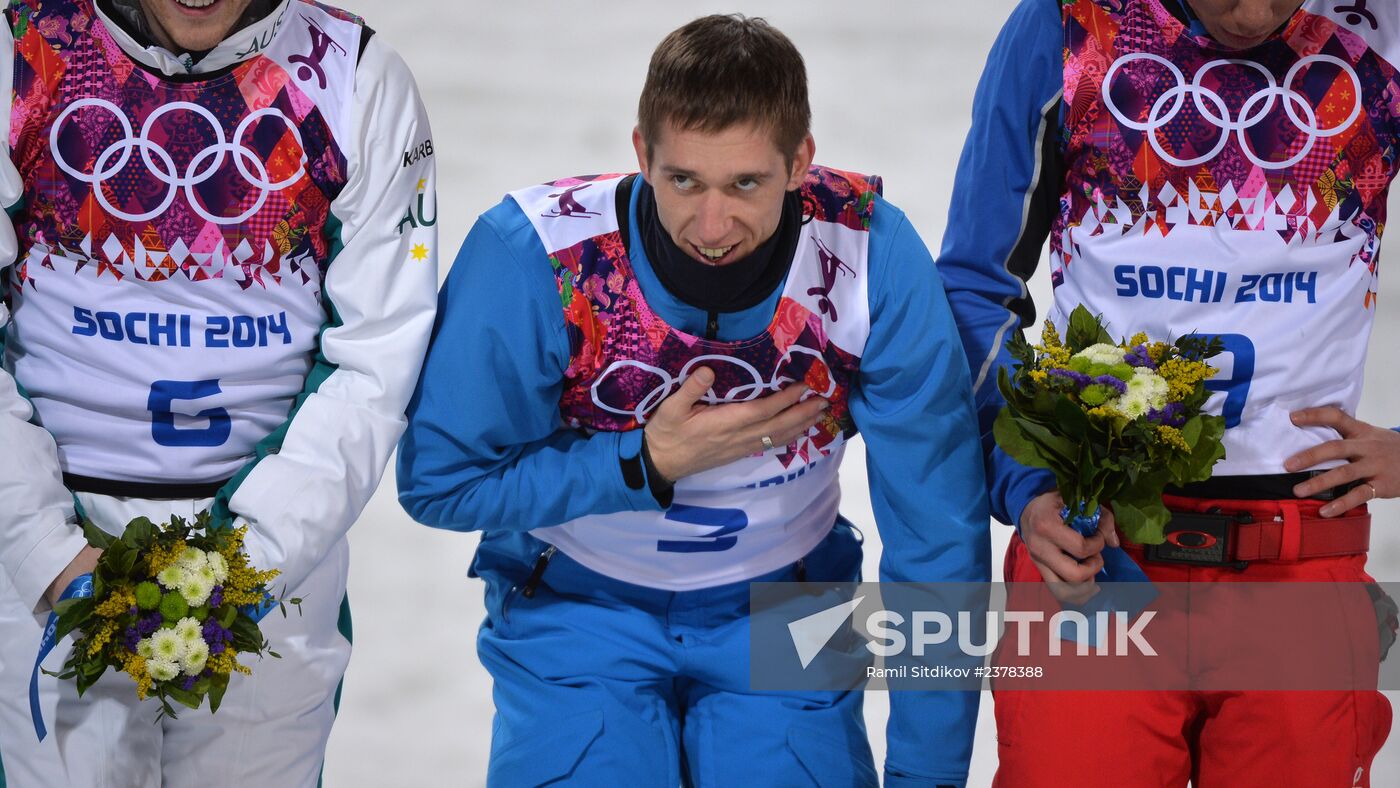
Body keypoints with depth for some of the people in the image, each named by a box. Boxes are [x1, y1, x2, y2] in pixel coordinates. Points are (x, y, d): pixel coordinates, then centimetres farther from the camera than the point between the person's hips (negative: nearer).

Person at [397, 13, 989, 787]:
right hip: (576, 603, -1)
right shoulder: (534, 256, -24)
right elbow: (438, 481, -13)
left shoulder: (873, 254, -21)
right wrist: (647, 463, -22)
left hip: (780, 608, 1)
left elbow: (936, 537, -14)